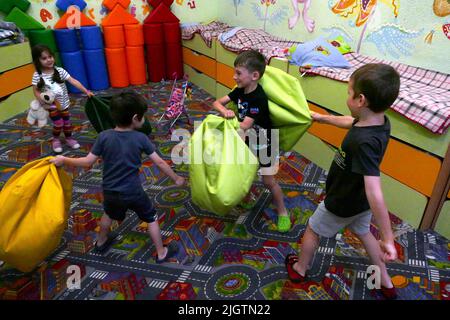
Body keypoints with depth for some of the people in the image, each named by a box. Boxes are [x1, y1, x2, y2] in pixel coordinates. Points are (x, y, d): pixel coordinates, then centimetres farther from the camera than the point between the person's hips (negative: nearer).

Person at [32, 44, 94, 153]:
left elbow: (73, 81, -15)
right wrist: (44, 102, -19)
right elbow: (36, 91, -7)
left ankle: (69, 138, 37)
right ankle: (55, 140, 29)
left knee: (67, 122, 13)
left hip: (64, 103, 2)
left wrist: (86, 91, -22)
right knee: (58, 123, 1)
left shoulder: (59, 71, -11)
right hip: (51, 106, -2)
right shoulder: (37, 75, -13)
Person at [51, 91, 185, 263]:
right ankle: (162, 253, 27)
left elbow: (88, 161, -8)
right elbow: (159, 162, -12)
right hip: (133, 192, -3)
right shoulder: (140, 138, -16)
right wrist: (176, 178, 1)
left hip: (110, 191, 3)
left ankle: (101, 242, 55)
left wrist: (63, 160, 7)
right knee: (151, 218, 17)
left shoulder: (104, 136, -13)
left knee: (109, 214, 33)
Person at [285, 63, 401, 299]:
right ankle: (386, 283, 44)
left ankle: (299, 270, 42)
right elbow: (349, 121, 9)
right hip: (361, 201, 8)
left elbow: (376, 194, -43)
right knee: (363, 233, 30)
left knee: (313, 230, 18)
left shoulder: (364, 142, -40)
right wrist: (323, 118, 23)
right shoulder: (380, 121, -13)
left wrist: (388, 239, -39)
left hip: (342, 204, -7)